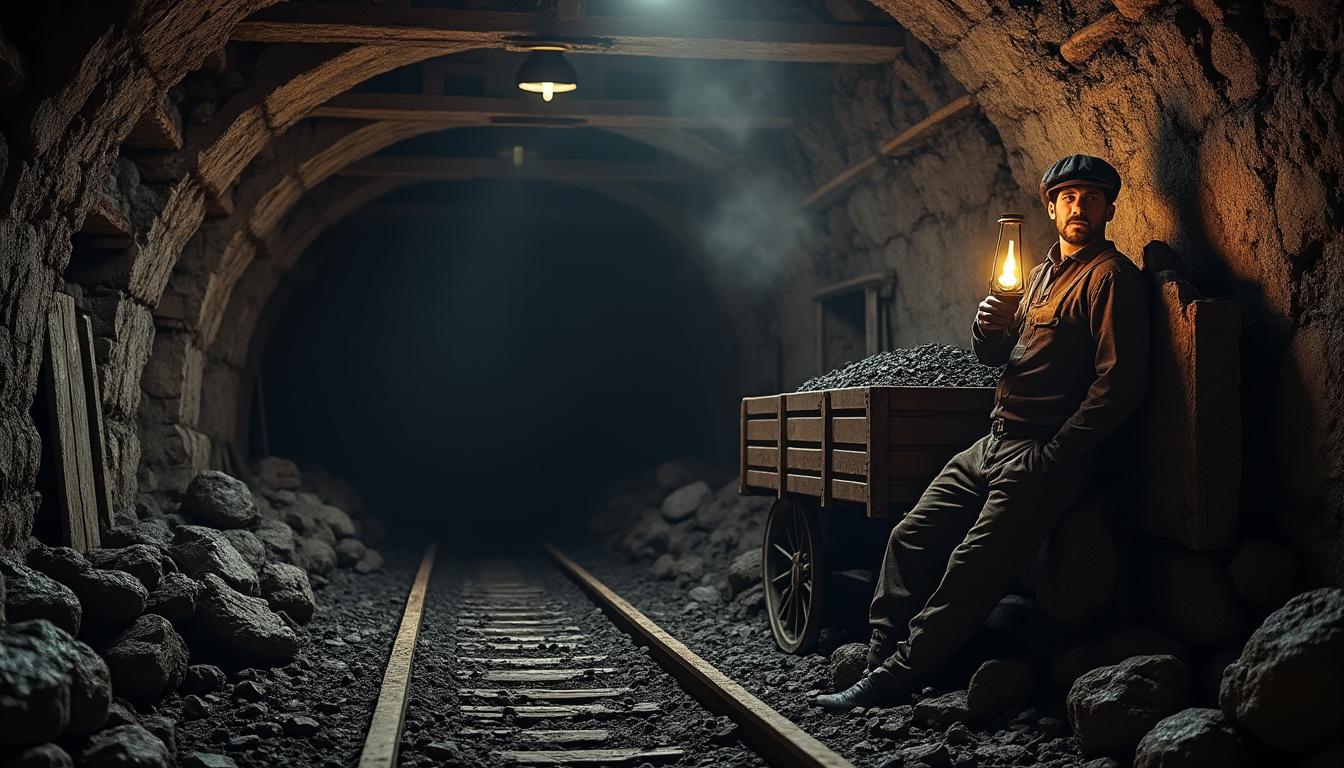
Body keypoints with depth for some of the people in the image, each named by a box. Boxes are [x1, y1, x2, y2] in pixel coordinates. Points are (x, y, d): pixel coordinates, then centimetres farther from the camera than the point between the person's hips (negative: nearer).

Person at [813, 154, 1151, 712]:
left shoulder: (1111, 276, -7)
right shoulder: (1042, 274, 20)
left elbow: (1119, 382, -16)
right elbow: (993, 355, 22)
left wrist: (1051, 456, -18)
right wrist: (990, 326, -2)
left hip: (1043, 456, -9)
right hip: (991, 445, 9)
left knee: (972, 568, -15)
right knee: (911, 537, 1)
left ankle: (895, 678, -10)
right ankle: (879, 662, 4)